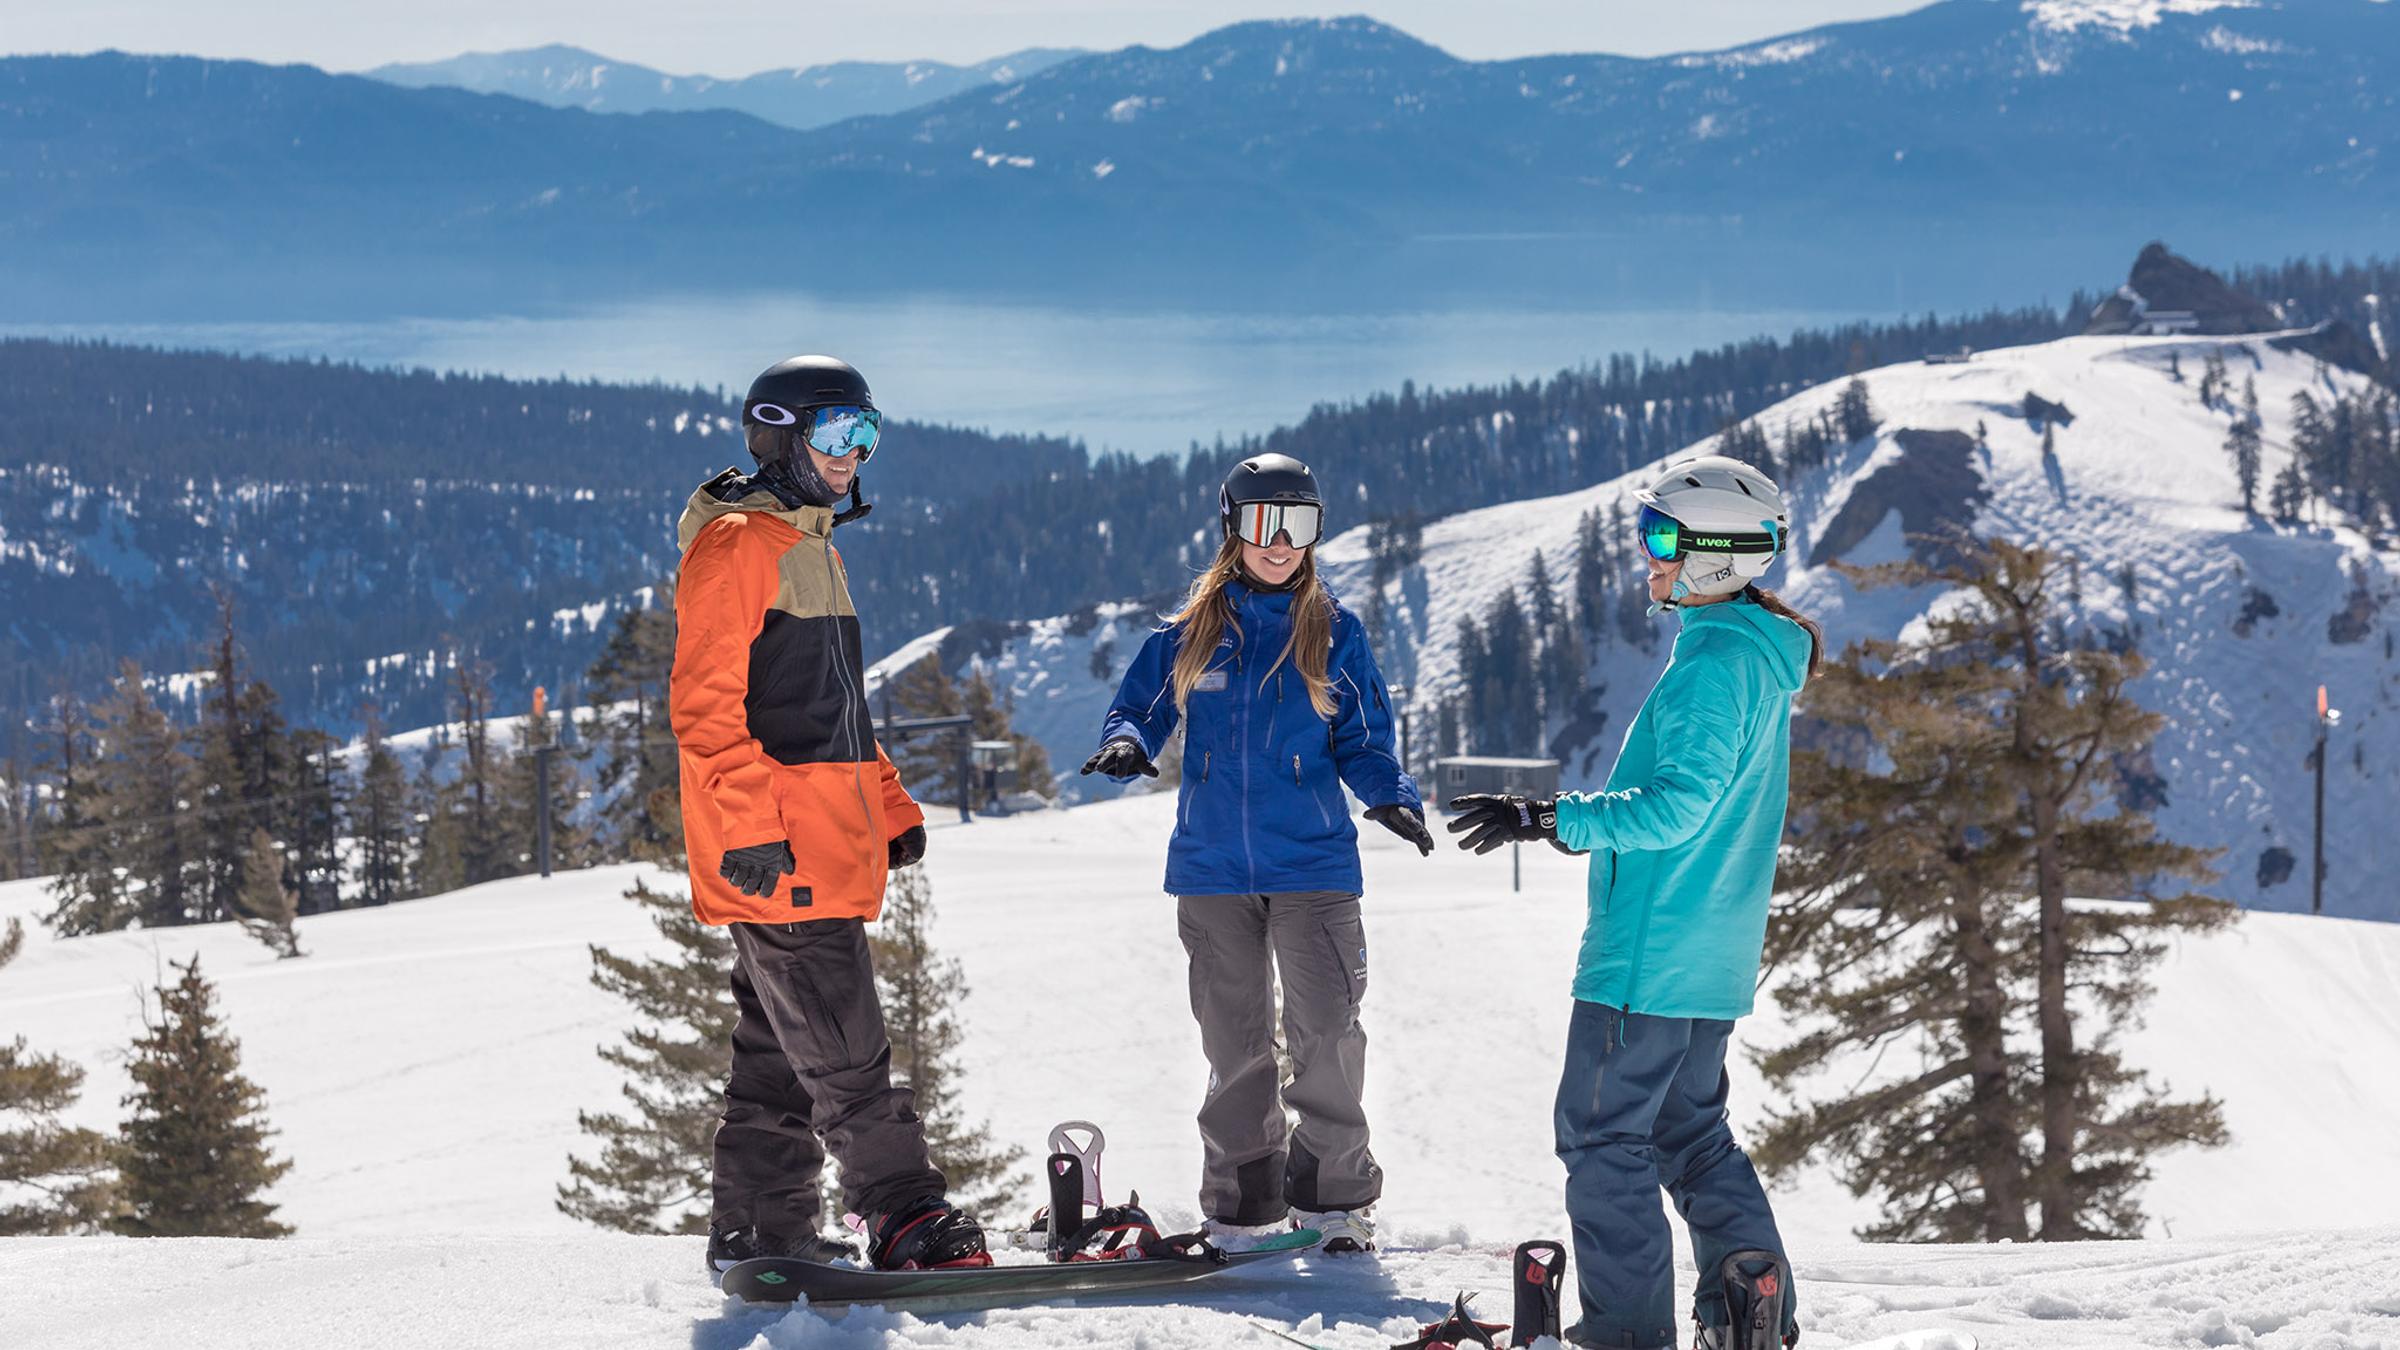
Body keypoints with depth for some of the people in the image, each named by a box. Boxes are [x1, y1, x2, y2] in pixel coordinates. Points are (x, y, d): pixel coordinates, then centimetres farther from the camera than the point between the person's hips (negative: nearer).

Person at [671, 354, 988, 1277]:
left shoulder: (812, 545, 22)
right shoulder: (738, 544, -9)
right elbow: (704, 701, -16)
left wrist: (892, 809, 23)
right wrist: (750, 821, -23)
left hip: (825, 846, 10)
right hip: (775, 852, -10)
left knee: (783, 1049, 11)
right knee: (845, 1052, -11)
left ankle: (760, 1234, 15)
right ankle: (908, 1221, -13)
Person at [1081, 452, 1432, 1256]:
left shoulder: (1334, 633, 6)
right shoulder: (1191, 631, 7)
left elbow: (1361, 742, 9)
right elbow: (1141, 708, 12)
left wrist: (1391, 796, -11)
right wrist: (1126, 745, -11)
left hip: (1312, 864, -1)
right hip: (1213, 866, 1)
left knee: (1326, 1030, -12)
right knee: (1234, 1042, 5)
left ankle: (1333, 1194, 1)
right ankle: (1243, 1205, 14)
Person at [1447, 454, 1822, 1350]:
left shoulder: (1714, 664, -19)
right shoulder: (1759, 657, 14)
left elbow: (1676, 805, -26)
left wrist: (1545, 820, -25)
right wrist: (1571, 816, 23)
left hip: (1653, 953, -10)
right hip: (1713, 954, 10)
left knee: (1604, 1132, -3)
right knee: (1689, 1127, 18)